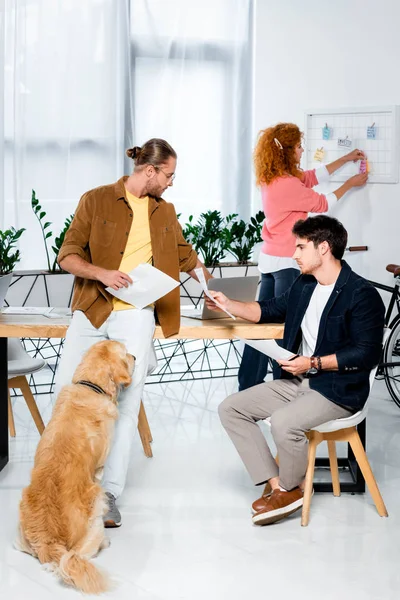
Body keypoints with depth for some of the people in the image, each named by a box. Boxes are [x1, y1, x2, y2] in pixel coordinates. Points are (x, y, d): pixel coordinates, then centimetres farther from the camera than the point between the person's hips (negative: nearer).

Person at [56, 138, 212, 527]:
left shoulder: (165, 211, 16)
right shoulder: (95, 201, 2)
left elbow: (185, 255, 30)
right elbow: (67, 256, -2)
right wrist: (102, 273, -17)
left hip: (136, 315, 2)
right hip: (91, 310, -2)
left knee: (127, 401, -9)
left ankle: (109, 493, -4)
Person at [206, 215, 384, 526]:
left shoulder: (361, 294, -14)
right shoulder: (304, 285, 10)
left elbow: (368, 354, -19)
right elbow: (268, 310, 26)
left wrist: (313, 363, -21)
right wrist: (227, 304, 12)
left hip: (338, 389, -9)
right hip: (297, 381, 9)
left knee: (283, 421, -34)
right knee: (231, 408, -3)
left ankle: (292, 488, -4)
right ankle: (278, 487, -7)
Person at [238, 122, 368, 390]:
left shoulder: (273, 179, 6)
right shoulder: (288, 184, -21)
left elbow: (313, 176, 18)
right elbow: (322, 203, -7)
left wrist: (345, 159, 25)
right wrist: (350, 184, 8)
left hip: (270, 258, 9)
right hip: (287, 262, -9)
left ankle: (249, 384, 18)